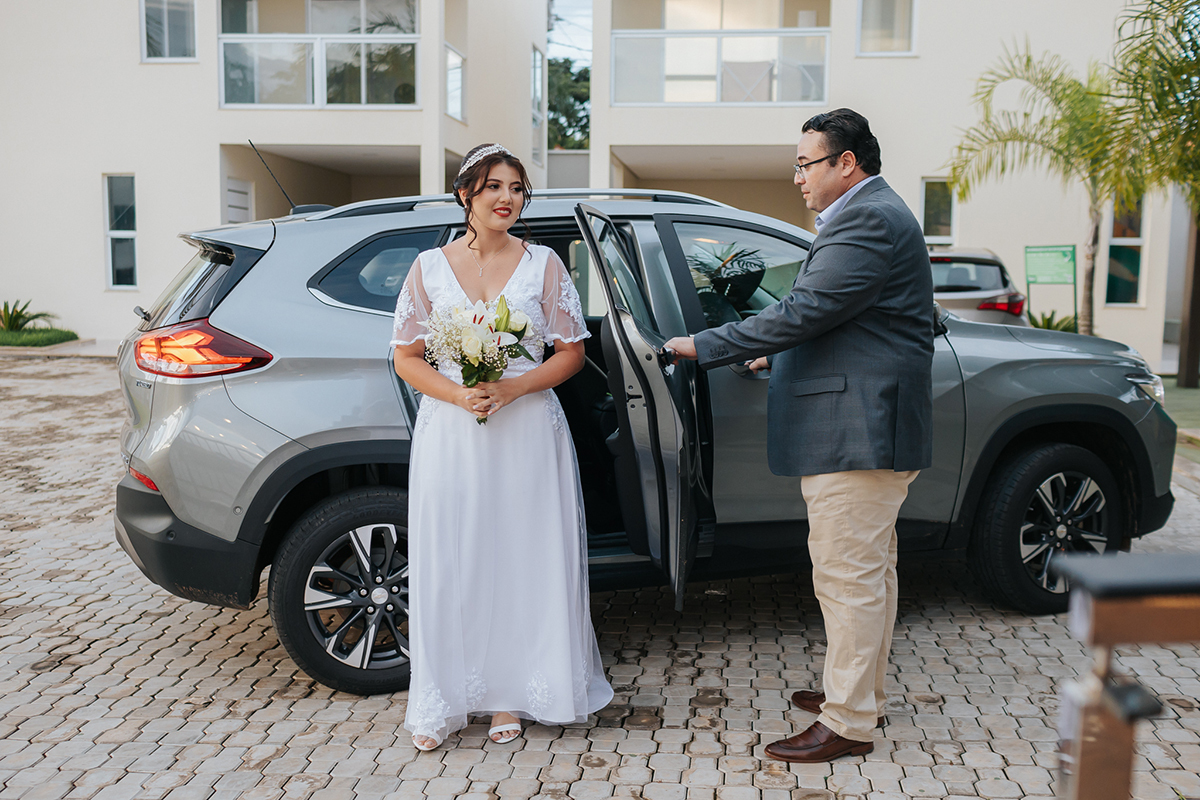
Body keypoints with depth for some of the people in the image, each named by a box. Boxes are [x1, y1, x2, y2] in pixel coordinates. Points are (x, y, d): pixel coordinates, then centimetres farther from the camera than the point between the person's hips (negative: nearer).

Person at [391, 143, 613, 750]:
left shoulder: (543, 264, 4)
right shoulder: (430, 267, 5)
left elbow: (571, 353, 4)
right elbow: (406, 359, 5)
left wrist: (513, 387, -12)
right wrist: (459, 394, -13)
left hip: (528, 432, 0)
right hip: (450, 433, 0)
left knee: (521, 559, 4)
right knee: (450, 565, 3)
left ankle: (511, 694, 18)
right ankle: (442, 703, 15)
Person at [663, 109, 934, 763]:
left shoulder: (867, 221, -16)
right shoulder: (872, 215, 20)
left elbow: (803, 312, -23)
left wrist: (703, 346, -18)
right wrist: (779, 359, 29)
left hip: (858, 432, -11)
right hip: (864, 430, 11)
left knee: (848, 577, -4)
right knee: (867, 573, 18)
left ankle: (848, 723, 8)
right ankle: (860, 691, 32)